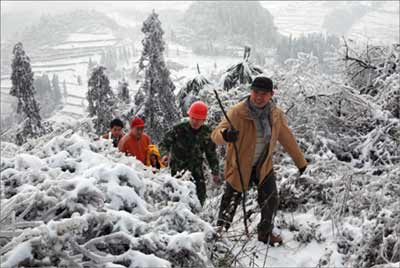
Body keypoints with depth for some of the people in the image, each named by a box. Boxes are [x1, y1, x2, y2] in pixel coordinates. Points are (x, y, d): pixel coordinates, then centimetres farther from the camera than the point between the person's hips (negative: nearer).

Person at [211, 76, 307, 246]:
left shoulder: (276, 115, -5)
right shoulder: (238, 112, -22)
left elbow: (288, 139, 8)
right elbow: (216, 134, -31)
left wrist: (301, 162, 15)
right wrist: (225, 134, -56)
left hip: (264, 166, 4)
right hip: (240, 166, -4)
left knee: (271, 200, 4)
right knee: (231, 201, 4)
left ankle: (266, 233, 26)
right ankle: (220, 231, 26)